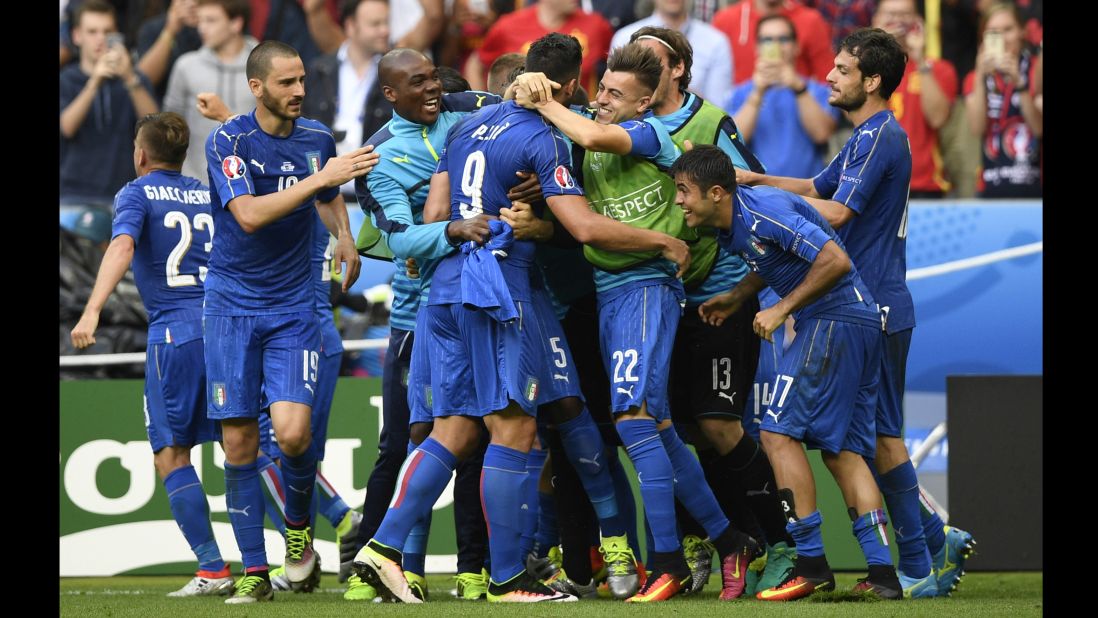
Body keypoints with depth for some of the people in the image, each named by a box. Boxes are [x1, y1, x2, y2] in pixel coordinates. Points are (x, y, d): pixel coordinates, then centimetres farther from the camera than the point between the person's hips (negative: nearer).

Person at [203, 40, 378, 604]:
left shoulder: (318, 139, 5)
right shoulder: (227, 142, -9)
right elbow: (249, 214, -24)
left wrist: (343, 236, 6)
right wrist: (320, 177, -28)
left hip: (293, 307, 2)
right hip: (233, 304, -2)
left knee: (292, 430, -17)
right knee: (239, 442, -3)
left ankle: (299, 529, 11)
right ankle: (255, 572, 7)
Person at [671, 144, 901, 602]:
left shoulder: (763, 212, -20)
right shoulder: (731, 226, 10)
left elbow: (835, 260, -24)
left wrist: (781, 310, -17)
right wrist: (736, 297, 13)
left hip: (834, 321, -10)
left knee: (780, 432, -9)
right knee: (841, 449, 8)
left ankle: (811, 564, -10)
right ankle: (882, 573, 4)